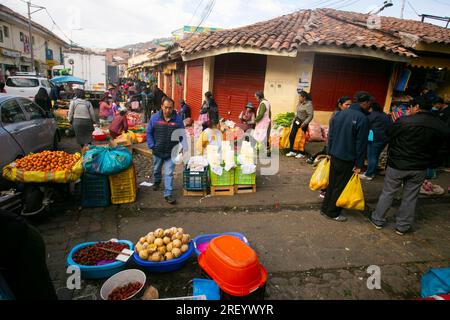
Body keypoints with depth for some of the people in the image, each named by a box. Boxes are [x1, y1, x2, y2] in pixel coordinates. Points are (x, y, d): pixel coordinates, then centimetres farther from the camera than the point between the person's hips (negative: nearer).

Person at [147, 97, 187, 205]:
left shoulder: (178, 119, -7)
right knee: (157, 169, 24)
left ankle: (168, 194, 5)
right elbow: (149, 132, 2)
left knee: (169, 174, -2)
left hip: (171, 153, -2)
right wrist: (152, 146, -6)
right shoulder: (155, 117, -5)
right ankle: (157, 182, 53)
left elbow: (182, 135, 1)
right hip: (157, 151, 2)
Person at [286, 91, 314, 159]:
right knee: (292, 136, 6)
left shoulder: (308, 105, -17)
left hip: (303, 123, -8)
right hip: (297, 121, 8)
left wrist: (304, 123, -24)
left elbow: (310, 116, -20)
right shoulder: (300, 103, 5)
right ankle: (292, 151, 19)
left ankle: (302, 153, 20)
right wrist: (295, 119, 14)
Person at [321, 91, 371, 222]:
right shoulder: (362, 118, -16)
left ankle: (325, 208, 26)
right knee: (340, 186, 6)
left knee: (332, 183, 17)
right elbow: (361, 143, -14)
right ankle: (333, 213, 18)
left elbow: (330, 135, 10)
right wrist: (359, 164, -9)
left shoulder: (339, 114, 5)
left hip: (334, 156, 7)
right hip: (347, 159, -6)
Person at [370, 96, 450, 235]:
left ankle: (378, 220, 22)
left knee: (387, 193, 11)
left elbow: (390, 139, -5)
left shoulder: (403, 121, -16)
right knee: (410, 198, 14)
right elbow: (438, 147, 6)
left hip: (397, 165, -3)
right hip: (419, 168, 3)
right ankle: (403, 226, 24)